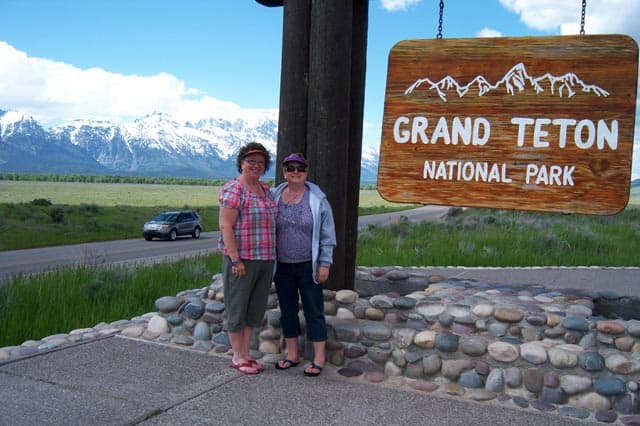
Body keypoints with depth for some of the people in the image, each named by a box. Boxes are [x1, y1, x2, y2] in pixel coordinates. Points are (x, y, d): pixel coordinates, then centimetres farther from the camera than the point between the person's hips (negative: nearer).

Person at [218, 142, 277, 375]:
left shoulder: (265, 190, 13)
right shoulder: (233, 189, -11)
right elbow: (226, 227, -16)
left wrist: (272, 256, 14)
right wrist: (235, 259, -20)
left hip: (265, 259, 8)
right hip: (241, 259, -8)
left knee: (255, 308, 14)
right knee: (237, 308, 4)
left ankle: (245, 353, 27)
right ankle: (237, 357, 16)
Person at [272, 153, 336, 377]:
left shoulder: (317, 199, -4)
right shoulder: (274, 197, 4)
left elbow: (327, 235, -3)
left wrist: (325, 264, -8)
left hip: (308, 266, -3)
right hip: (282, 266, 3)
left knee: (314, 311, 2)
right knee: (287, 311, 12)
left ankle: (319, 358, 12)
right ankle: (292, 354, 26)